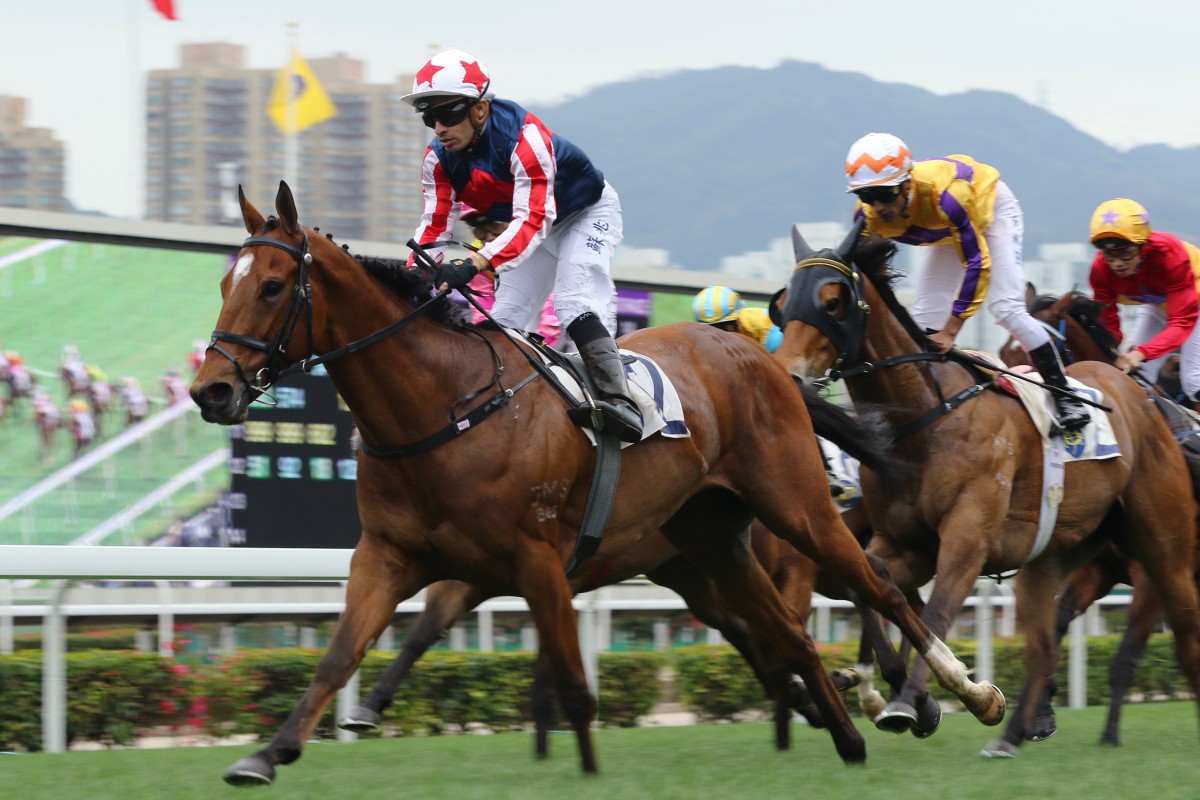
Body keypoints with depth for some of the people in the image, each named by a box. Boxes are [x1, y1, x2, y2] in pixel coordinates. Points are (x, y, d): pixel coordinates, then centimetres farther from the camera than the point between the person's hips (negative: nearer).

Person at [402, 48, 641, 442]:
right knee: (502, 320, 1)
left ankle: (618, 399, -36)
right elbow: (435, 227, -16)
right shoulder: (439, 160, -18)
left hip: (589, 212, -7)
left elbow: (532, 221, -48)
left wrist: (476, 263, -62)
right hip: (534, 226, 7)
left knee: (574, 301, -28)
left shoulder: (524, 138, -40)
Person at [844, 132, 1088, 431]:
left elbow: (977, 263, -39)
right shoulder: (868, 217, -29)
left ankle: (1064, 396, -7)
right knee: (925, 318, -2)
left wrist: (950, 331, -39)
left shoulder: (943, 194, -45)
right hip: (946, 231, 6)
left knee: (1006, 308, -17)